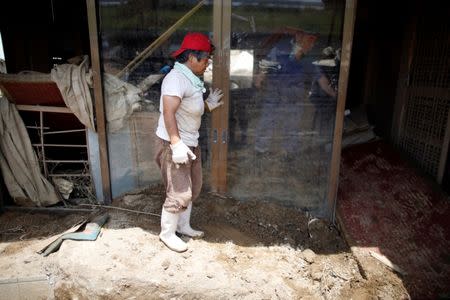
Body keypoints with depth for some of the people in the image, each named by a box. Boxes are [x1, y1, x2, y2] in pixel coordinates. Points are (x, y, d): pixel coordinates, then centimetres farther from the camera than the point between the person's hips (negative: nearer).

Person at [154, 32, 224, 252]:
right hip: (174, 145, -10)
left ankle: (183, 225, 35)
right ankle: (167, 233, 19)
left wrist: (208, 105, 12)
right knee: (179, 193, -2)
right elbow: (168, 112, -29)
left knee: (192, 188, 18)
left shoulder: (190, 78, 11)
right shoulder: (176, 78, -20)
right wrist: (176, 144, -32)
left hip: (190, 143, 10)